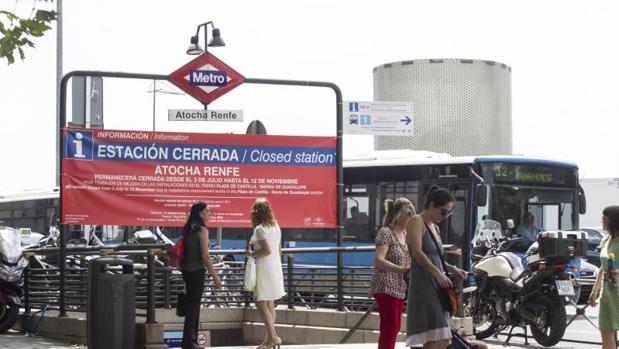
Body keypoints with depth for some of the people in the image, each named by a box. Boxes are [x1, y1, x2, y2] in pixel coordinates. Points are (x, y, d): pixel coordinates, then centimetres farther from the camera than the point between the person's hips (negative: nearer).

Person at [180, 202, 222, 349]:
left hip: (186, 270, 8)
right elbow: (205, 256, -17)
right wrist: (215, 277, -14)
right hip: (196, 271, -8)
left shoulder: (188, 229, 9)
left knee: (191, 305, 16)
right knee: (193, 306, -1)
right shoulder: (202, 229, -13)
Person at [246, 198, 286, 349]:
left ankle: (273, 336, -11)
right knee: (269, 304, 12)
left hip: (264, 268, -8)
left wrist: (252, 253, -9)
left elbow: (267, 250, -22)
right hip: (275, 267, 8)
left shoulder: (260, 229, -14)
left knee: (261, 303, -5)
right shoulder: (275, 227, 10)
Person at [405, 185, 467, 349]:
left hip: (436, 288, 9)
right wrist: (438, 274, -24)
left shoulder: (434, 227, 22)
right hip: (423, 288, -9)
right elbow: (417, 252, -17)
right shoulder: (417, 222, -5)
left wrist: (452, 269, 12)